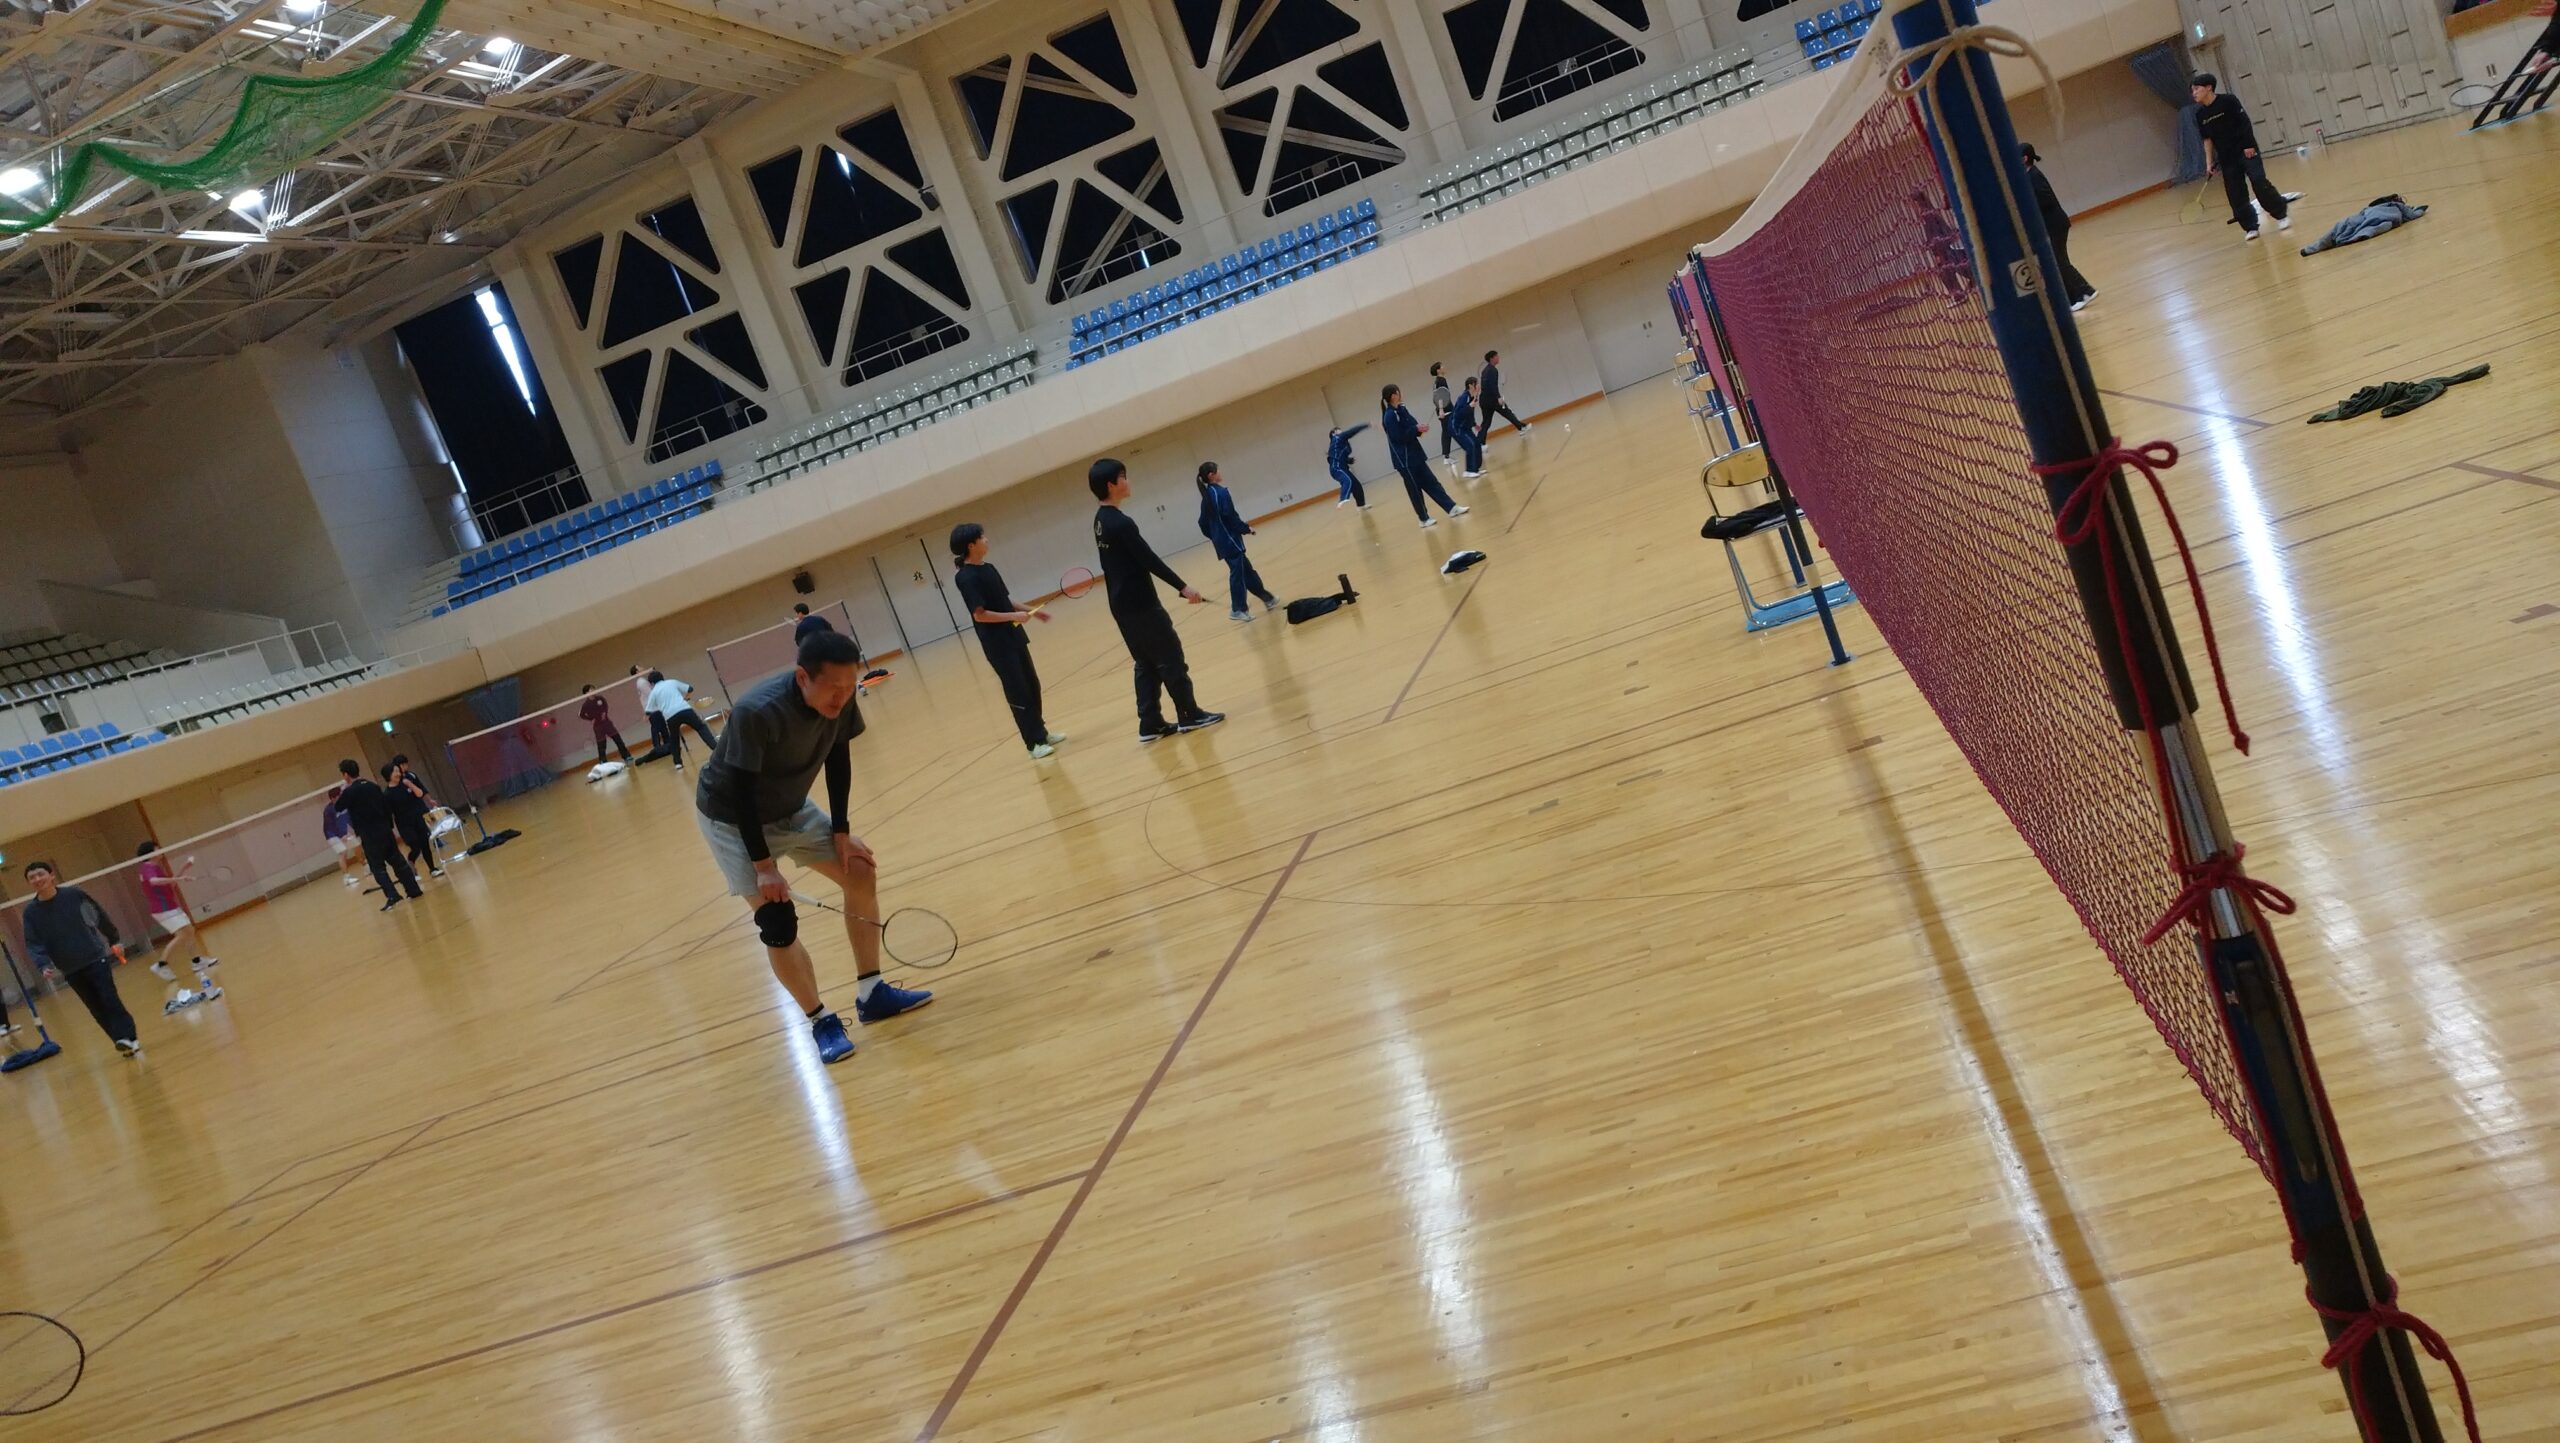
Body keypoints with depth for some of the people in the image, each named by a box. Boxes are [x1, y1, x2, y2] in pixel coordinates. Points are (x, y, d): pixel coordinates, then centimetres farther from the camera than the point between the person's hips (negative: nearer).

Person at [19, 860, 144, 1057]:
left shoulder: (73, 894, -5)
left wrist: (115, 939, 11)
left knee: (109, 1000, -13)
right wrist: (44, 965, -22)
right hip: (70, 969, 2)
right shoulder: (31, 912, -2)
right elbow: (33, 944, -5)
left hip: (95, 958, -2)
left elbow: (99, 915, 7)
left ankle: (129, 1038, -12)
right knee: (97, 1009, 5)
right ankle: (128, 1041, 9)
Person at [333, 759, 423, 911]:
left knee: (378, 867, -1)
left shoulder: (350, 792, -11)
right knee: (398, 861, 11)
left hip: (369, 835, -6)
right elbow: (386, 806, 11)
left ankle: (392, 897, -11)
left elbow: (338, 807, 3)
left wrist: (342, 791, 14)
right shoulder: (373, 786, 8)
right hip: (385, 830, 6)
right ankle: (414, 891, 12)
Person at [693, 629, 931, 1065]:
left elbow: (838, 759, -5)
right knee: (778, 922, -12)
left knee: (861, 875, 0)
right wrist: (764, 864, -28)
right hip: (731, 817, -6)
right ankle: (821, 1022, 4)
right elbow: (741, 793, -30)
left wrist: (841, 833, -6)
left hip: (791, 809, 6)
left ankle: (871, 993, 13)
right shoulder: (757, 713, -38)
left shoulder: (841, 697, -20)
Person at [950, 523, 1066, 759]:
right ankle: (1035, 743, 6)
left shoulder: (988, 568, 9)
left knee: (1032, 686, 16)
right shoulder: (967, 577, -18)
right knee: (1019, 694, -2)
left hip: (1013, 637, 9)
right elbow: (980, 615, -22)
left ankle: (1041, 732, 29)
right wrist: (1015, 616, -22)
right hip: (997, 644, -9)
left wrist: (1031, 611, 14)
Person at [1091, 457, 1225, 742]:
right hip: (1140, 604, -9)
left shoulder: (1101, 521, 9)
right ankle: (1189, 715, 9)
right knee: (1171, 658, 1)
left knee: (1145, 665, 12)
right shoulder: (1120, 523, -20)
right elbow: (1149, 560, -20)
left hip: (1122, 606, 9)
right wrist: (1182, 587, -17)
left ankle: (1150, 724, 12)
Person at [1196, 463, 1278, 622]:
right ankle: (1237, 610, -3)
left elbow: (1203, 522, 14)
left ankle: (1267, 599, 21)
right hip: (1230, 539, -9)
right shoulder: (1221, 492, -15)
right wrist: (1246, 529, -7)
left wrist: (1213, 536, 25)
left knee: (1246, 570, 14)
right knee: (1237, 573, -4)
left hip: (1221, 540, 9)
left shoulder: (1206, 497, 11)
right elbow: (1229, 516, -19)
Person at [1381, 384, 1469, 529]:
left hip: (1413, 454, 9)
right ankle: (1424, 519, 14)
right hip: (1404, 458, -9)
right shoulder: (1390, 416, -18)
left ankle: (1451, 508, 12)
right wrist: (1416, 429, -17)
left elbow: (1410, 428, 13)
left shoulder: (1400, 410, 9)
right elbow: (1398, 437, -21)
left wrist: (1418, 428, -9)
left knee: (1431, 482, 10)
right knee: (1414, 489, 3)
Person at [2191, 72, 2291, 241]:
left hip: (2246, 151, -4)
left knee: (2259, 183, -13)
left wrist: (2249, 145, -14)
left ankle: (2282, 214, 2)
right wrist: (2209, 162, 4)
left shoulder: (2228, 101, -10)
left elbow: (2245, 122, -8)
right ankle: (2250, 227, 9)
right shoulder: (2200, 114, 3)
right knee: (2235, 195, 0)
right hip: (2227, 158, 4)